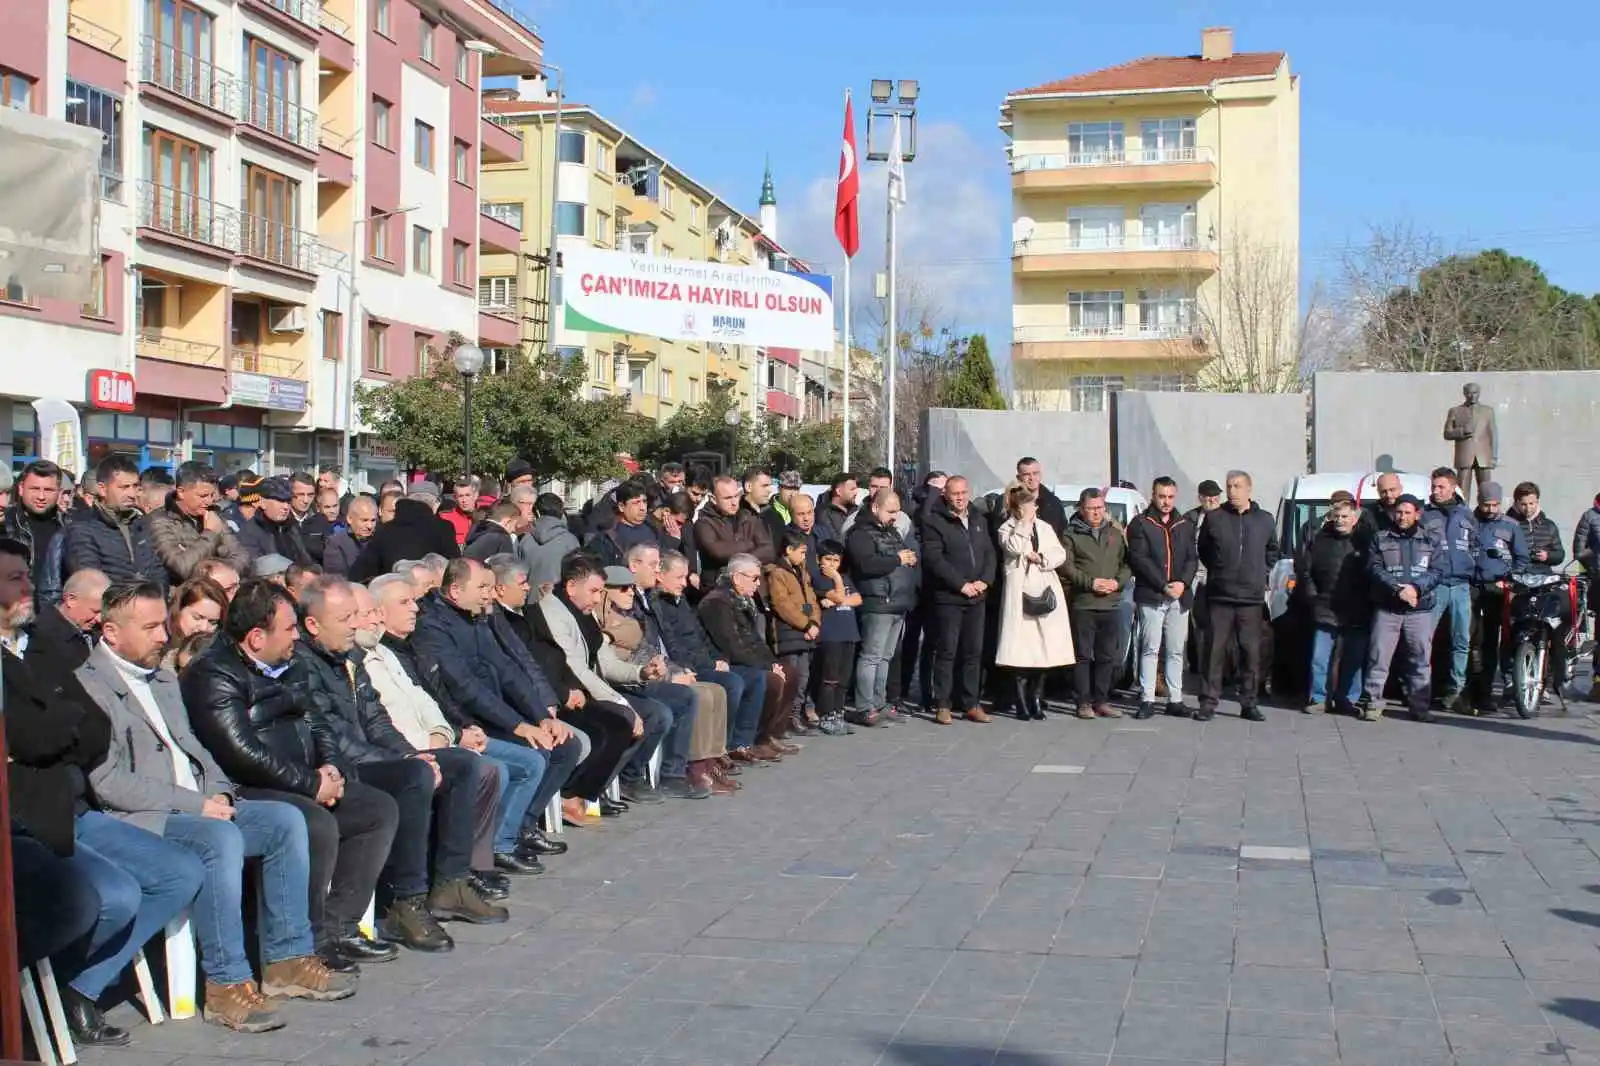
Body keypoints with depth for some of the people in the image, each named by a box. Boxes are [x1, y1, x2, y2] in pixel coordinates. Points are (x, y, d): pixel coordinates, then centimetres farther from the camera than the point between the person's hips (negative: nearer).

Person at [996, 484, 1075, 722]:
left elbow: (1060, 554, 11)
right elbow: (1014, 547, -16)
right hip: (1019, 593, -4)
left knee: (1045, 649, 1)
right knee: (1021, 649, -9)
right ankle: (1022, 702, -3)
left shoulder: (1045, 527, 19)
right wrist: (1025, 522, -10)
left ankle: (1036, 699, 11)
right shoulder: (1007, 529, 5)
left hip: (1046, 592, 5)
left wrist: (1042, 558, -5)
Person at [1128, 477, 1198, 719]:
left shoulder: (1185, 526, 17)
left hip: (1180, 596, 4)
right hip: (1151, 596, -4)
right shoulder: (1140, 524, 3)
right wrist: (1163, 586, -13)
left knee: (1176, 651, 6)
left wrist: (1183, 583, -8)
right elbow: (1139, 559, -6)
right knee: (1150, 649, -5)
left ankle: (1175, 699, 10)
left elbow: (1193, 558, 11)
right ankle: (1147, 700, -3)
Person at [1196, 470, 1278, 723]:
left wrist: (1262, 574, 12)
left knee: (1252, 652, 3)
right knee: (1215, 651, -2)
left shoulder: (1265, 520, 7)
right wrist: (1217, 571, 9)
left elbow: (1272, 551, 21)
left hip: (1252, 599, 2)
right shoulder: (1214, 518, 1)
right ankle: (1208, 702, 3)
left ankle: (1249, 704, 11)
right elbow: (1203, 550, 14)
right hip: (1219, 598, -1)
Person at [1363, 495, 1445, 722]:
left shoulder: (1430, 543, 12)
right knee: (1378, 657, -5)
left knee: (1421, 659, 1)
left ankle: (1420, 706, 7)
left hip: (1420, 610, 1)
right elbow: (1374, 569, -2)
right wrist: (1398, 589, -16)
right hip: (1386, 608, -1)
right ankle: (1373, 703, 0)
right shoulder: (1381, 540, 9)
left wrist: (1416, 588, -15)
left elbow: (1437, 572, 2)